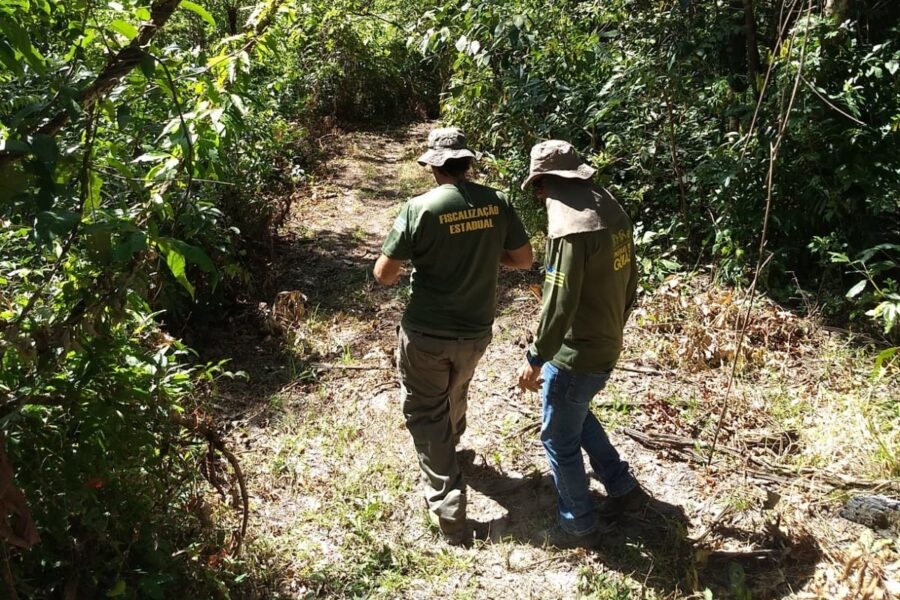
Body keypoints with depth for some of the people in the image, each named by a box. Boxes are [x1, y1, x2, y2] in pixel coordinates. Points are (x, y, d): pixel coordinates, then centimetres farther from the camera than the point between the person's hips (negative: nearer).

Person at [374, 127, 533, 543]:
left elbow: (383, 275, -15)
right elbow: (525, 260, 4)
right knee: (455, 395, 31)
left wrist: (403, 269, 7)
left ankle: (449, 512, 10)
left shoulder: (421, 208, -17)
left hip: (427, 334, -4)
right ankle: (449, 445, 60)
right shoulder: (496, 202, -5)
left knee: (425, 414, 10)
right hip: (475, 332, 5)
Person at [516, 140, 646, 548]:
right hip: (606, 345, 9)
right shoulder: (612, 210, 4)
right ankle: (623, 489, 40)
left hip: (576, 353, -9)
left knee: (559, 439, 10)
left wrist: (535, 358, -15)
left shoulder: (570, 225, -24)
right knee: (577, 416, 30)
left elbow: (559, 303, -25)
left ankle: (578, 526, 26)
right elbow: (630, 281, 12)